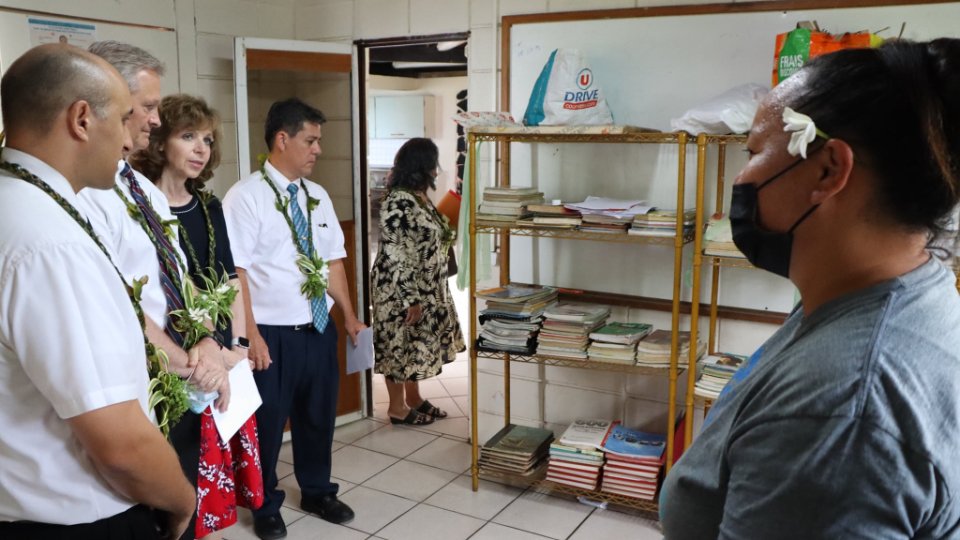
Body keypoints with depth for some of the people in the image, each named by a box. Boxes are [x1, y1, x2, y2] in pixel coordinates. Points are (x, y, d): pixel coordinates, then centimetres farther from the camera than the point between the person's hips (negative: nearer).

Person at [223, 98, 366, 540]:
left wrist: (349, 316, 8)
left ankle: (317, 491, 42)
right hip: (273, 335, -6)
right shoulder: (245, 197, -12)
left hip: (320, 329, 6)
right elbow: (235, 271, -16)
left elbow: (333, 261, 10)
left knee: (318, 415, 19)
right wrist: (251, 335, -19)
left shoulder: (317, 197, 7)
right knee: (267, 424, 10)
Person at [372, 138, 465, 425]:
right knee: (401, 343, 4)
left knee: (417, 343, 19)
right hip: (400, 290, -10)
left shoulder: (420, 197, 7)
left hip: (427, 287, 10)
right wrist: (411, 299, -23)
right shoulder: (398, 202, -22)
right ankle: (398, 407, 19)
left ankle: (414, 397, 34)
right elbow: (395, 256, -24)